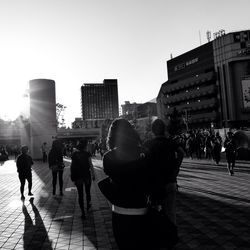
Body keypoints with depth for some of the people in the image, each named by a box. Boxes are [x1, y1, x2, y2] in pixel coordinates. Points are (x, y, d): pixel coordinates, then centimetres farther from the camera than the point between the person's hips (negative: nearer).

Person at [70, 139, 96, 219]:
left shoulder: (74, 154, -1)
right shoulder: (87, 154, -10)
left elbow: (72, 166, 1)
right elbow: (91, 165, -11)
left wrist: (73, 177, 10)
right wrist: (93, 175, -1)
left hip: (77, 177, 1)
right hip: (86, 176, -1)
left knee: (80, 194, 7)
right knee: (88, 192, 21)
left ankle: (83, 212, 8)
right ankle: (88, 205, 42)